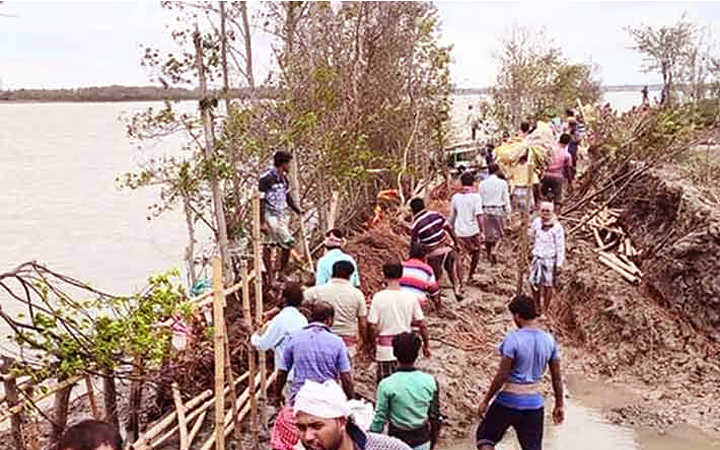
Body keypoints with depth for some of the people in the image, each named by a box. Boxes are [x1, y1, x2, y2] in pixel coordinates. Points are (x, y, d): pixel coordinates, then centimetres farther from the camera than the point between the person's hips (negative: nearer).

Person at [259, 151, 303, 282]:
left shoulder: (284, 178, 11)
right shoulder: (266, 178, -14)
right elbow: (261, 201, -16)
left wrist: (298, 211, 15)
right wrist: (262, 222, -21)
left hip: (281, 215, 8)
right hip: (270, 215, -8)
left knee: (288, 243, 7)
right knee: (268, 246, -3)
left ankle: (281, 273, 21)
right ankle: (269, 276, 4)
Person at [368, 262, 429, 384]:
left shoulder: (379, 297, -12)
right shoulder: (410, 297, -5)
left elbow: (373, 326, -11)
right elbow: (421, 324, 0)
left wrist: (372, 342, 4)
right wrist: (426, 344, 11)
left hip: (385, 349, -2)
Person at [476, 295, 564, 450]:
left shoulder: (512, 339, -17)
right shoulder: (549, 340, 0)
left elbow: (501, 376, -16)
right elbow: (557, 377, 6)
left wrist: (485, 401, -6)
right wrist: (559, 404, 17)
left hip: (509, 401, -5)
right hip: (534, 403, 5)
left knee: (484, 436, 15)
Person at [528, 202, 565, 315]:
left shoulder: (557, 227, -15)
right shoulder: (536, 222, -2)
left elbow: (560, 247, -12)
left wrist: (559, 264, -12)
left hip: (550, 259, -4)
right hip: (537, 258, 4)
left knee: (548, 285, 5)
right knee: (534, 283, 8)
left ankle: (545, 310, 18)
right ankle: (537, 306, 27)